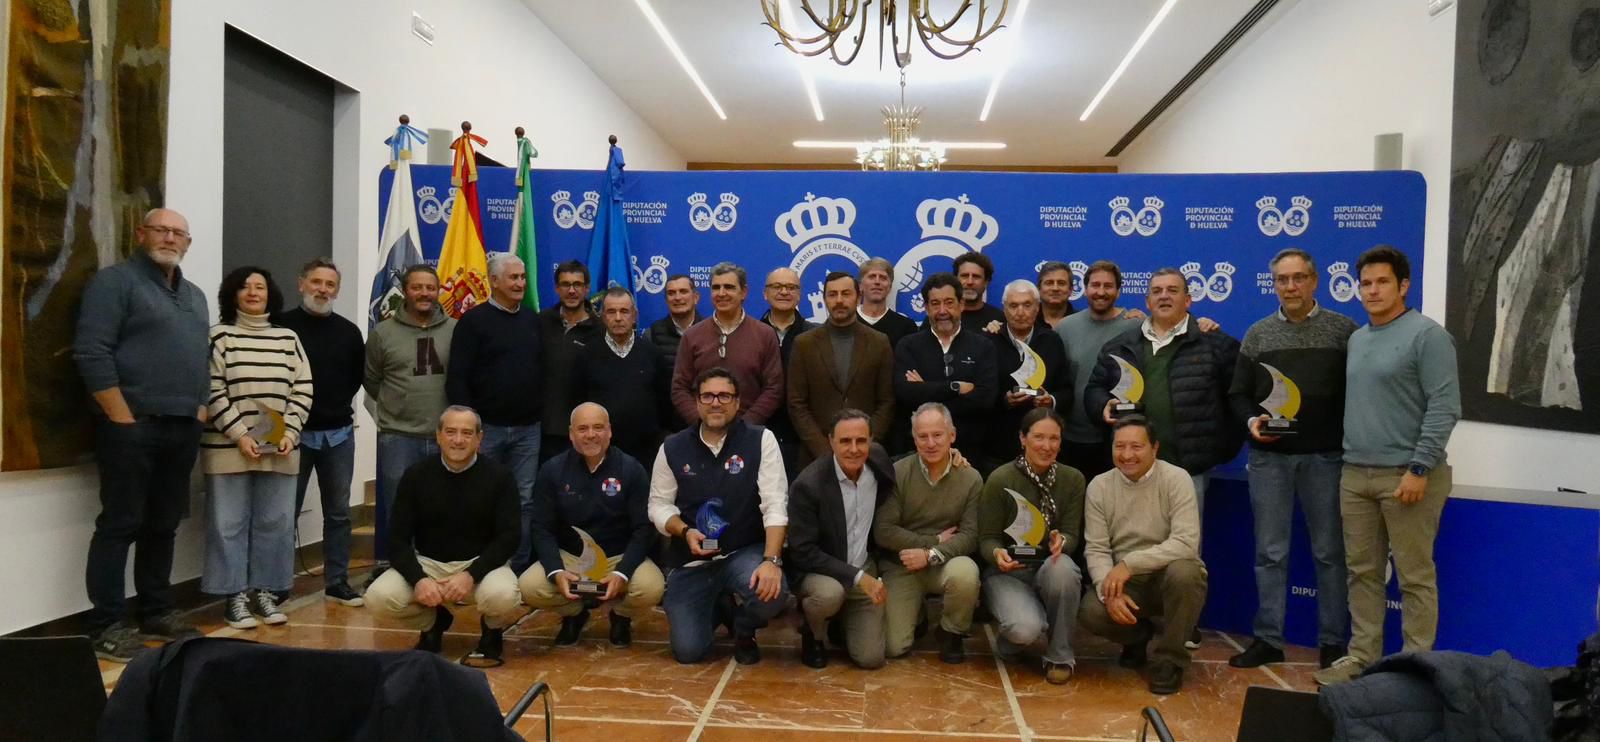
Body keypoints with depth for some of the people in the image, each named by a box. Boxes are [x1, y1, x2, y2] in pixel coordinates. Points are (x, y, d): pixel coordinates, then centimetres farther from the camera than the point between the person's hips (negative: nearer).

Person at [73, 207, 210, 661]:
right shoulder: (115, 282, -4)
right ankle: (107, 625, 2)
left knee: (164, 525, 13)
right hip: (133, 425, -7)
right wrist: (123, 417, -15)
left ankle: (156, 611, 22)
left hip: (183, 429, 7)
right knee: (120, 525, -4)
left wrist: (200, 409, 9)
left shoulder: (194, 296, 20)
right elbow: (92, 353, -13)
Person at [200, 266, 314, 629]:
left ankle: (265, 592, 17)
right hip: (229, 447, -3)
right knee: (229, 523, 1)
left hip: (279, 449, 3)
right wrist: (240, 435, -13)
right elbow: (213, 392, -6)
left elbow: (302, 390, 8)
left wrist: (289, 434, -4)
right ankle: (234, 597, 10)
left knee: (275, 523, 7)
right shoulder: (220, 336, 0)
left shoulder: (288, 338, 10)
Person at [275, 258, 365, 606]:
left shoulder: (349, 332, 6)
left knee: (338, 512, 9)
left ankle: (337, 581, 18)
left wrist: (341, 403, 6)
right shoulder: (282, 326, -6)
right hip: (294, 433, -4)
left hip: (339, 434, 4)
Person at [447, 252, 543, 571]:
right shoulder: (473, 321, -3)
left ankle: (521, 566, 13)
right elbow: (457, 378, -6)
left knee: (525, 499, 5)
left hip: (528, 428, 4)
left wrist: (544, 409, 7)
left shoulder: (535, 321, 12)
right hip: (487, 426, -4)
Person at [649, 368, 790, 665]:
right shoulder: (673, 448, 0)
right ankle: (718, 608, 30)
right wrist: (685, 532, -15)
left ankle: (744, 630, 6)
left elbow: (775, 505, -13)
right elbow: (659, 504, 6)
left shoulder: (761, 440, -7)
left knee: (772, 592, -34)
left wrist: (772, 560, -26)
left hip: (746, 551, -2)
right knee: (688, 651, -8)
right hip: (690, 560, 2)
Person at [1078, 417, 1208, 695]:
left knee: (1183, 571, -36)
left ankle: (1170, 659, -11)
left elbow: (1186, 543, -23)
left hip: (1170, 577, -2)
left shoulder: (1176, 479, -13)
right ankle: (1137, 636, 12)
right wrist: (1109, 591, -25)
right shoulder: (1099, 486, -4)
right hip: (1125, 583, 2)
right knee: (1091, 612, -26)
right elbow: (1096, 549, -6)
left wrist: (1129, 563, -30)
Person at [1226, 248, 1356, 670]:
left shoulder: (1344, 330, 1)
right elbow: (1239, 393, 11)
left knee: (1329, 552, 6)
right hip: (1268, 457, 2)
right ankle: (1268, 639, 15)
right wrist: (1252, 420, -8)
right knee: (1270, 552, 6)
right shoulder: (1257, 334, 9)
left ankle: (1332, 641, 17)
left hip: (1325, 456, -2)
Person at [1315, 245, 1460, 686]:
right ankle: (1362, 655, 21)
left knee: (1415, 576, 1)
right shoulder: (1357, 339, 15)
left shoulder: (1426, 335, -7)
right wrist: (1350, 459, 13)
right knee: (1362, 572, 12)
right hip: (1355, 475, 7)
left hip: (1406, 475, -7)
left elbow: (1444, 407, -13)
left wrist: (1419, 468, -17)